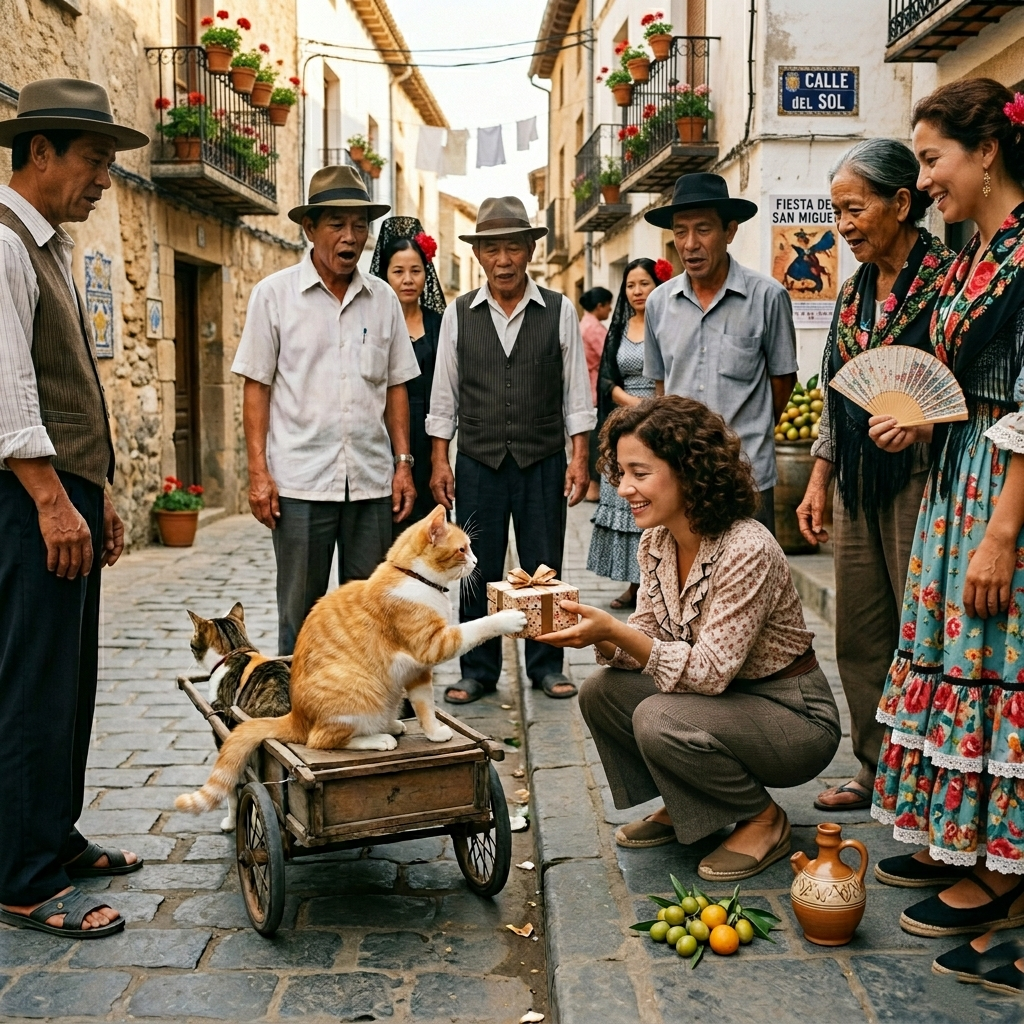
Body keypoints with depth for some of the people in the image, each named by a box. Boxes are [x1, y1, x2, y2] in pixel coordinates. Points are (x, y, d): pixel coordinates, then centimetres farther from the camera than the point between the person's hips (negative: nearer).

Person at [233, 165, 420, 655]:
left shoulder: (383, 298, 9)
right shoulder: (274, 294, 1)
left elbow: (395, 387, 12)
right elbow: (257, 387, 0)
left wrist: (403, 463, 5)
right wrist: (258, 472, -7)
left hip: (372, 481, 3)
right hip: (301, 481, -3)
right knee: (300, 614, 5)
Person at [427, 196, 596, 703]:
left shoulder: (559, 311, 1)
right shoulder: (458, 314, 3)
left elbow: (576, 392, 2)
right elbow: (444, 394, 6)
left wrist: (579, 458, -3)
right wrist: (439, 460, 1)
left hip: (543, 461, 0)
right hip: (477, 462, 1)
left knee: (543, 568, 7)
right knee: (478, 570, 6)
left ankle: (547, 666, 22)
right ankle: (478, 671, 19)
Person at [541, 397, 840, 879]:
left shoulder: (747, 551, -27)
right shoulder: (656, 542, -2)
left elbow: (709, 671, -28)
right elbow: (646, 641, -1)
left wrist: (612, 630, -35)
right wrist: (594, 632, -21)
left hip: (794, 716, -7)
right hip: (728, 701, 8)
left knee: (660, 720, -29)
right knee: (600, 691, -9)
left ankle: (763, 820, -3)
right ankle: (680, 807, 12)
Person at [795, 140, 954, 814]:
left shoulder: (946, 278, -9)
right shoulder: (853, 291, 14)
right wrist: (819, 481, 15)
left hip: (918, 479, -7)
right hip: (857, 482, 8)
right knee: (859, 636, 12)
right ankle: (877, 771, 25)